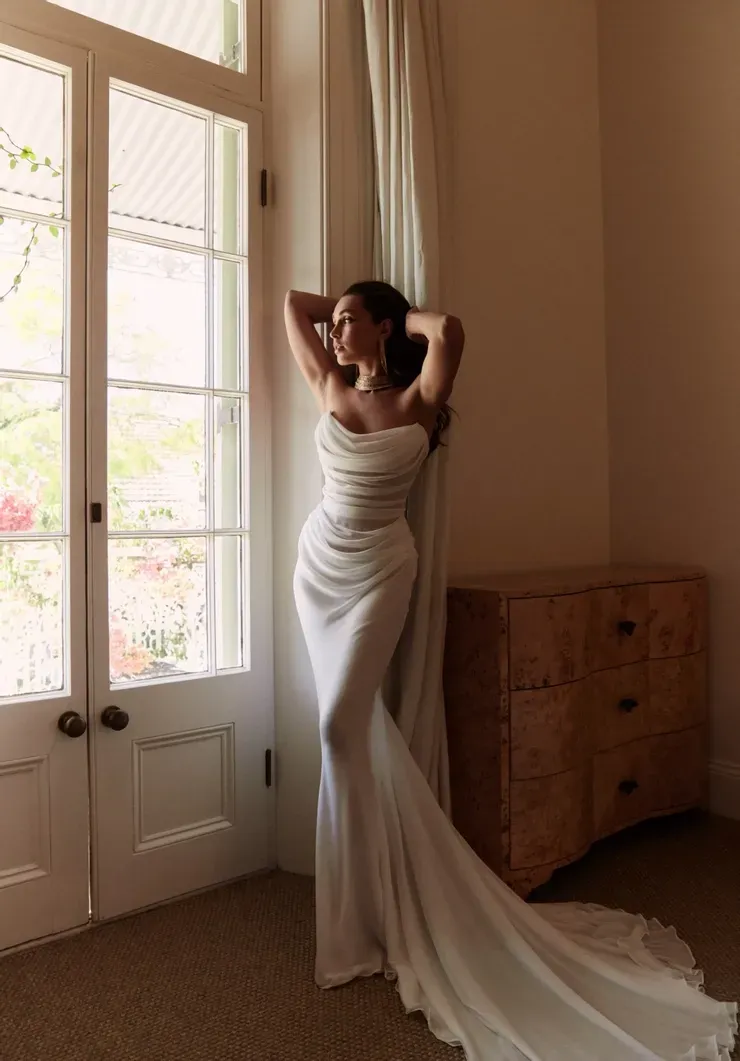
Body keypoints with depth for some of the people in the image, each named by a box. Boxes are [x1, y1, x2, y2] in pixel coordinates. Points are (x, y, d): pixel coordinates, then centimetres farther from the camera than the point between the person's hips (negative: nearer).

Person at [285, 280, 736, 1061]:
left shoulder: (417, 401, -6)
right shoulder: (329, 387, 7)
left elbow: (448, 330, -24)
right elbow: (293, 302, 15)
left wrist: (400, 317, -5)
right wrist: (346, 310, 16)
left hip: (378, 570, -5)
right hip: (320, 562, 6)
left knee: (341, 728, -9)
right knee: (358, 729, 10)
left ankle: (362, 923, 9)